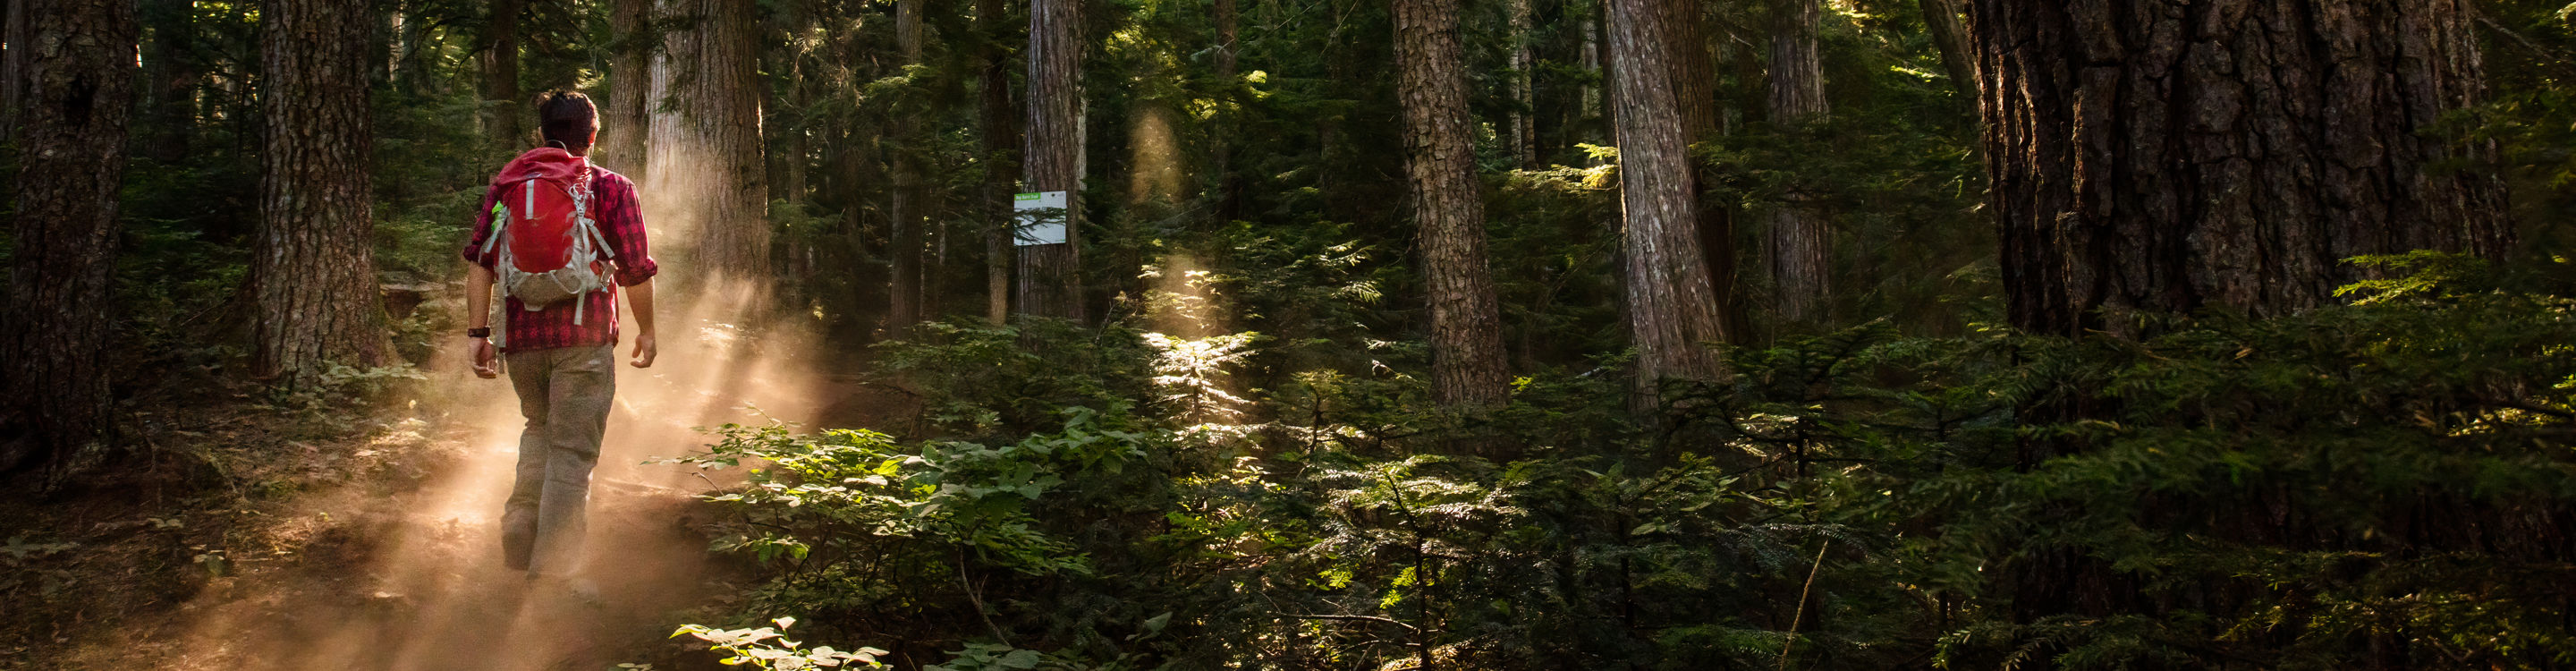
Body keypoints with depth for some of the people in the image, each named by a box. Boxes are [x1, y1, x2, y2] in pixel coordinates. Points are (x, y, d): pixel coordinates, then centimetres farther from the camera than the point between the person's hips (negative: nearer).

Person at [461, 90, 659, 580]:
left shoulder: (506, 183, 10)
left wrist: (478, 332, 4)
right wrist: (646, 330, 10)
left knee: (540, 429, 25)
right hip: (584, 336, -4)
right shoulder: (612, 188, 1)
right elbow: (636, 270, -2)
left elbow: (480, 261, 3)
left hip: (521, 336, 4)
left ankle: (519, 532, 15)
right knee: (572, 449, 1)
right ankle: (552, 572, 0)